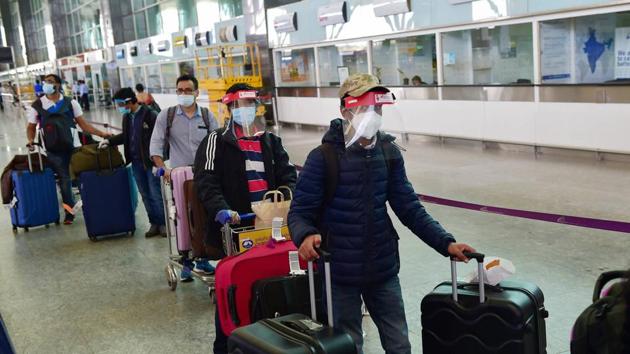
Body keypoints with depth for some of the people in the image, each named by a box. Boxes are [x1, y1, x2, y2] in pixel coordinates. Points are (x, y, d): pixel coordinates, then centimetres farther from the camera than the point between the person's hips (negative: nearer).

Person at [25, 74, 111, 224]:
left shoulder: (70, 103, 7)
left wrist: (101, 134, 0)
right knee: (64, 178, -2)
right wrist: (31, 140, -7)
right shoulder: (37, 106, 4)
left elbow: (83, 124, 9)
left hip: (73, 146, 1)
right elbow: (31, 127, 13)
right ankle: (69, 212, 7)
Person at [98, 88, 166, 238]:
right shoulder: (126, 117, 9)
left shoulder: (150, 115, -15)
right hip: (136, 162, 7)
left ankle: (164, 224, 12)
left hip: (151, 162, -7)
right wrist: (109, 141, 13)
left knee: (156, 194, -1)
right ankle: (154, 223, 22)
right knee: (146, 195, 12)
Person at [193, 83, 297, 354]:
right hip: (234, 228, -4)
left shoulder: (271, 141, 15)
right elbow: (206, 181, -9)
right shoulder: (216, 142, 0)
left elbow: (287, 175, 12)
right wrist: (221, 209, -26)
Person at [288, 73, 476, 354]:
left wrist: (445, 243, -8)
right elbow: (299, 212, -12)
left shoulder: (389, 152, 0)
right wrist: (305, 236, -34)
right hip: (339, 273, -4)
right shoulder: (323, 157, -14)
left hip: (383, 269, 4)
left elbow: (408, 207, 2)